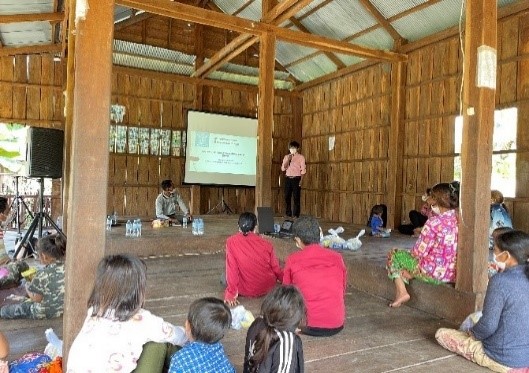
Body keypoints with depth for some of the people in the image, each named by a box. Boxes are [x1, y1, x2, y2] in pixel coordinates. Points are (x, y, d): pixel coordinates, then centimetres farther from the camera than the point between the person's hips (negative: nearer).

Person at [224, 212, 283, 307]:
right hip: (267, 288, 1)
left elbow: (231, 268, -17)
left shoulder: (231, 241, -13)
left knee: (226, 276, 27)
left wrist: (231, 293, -11)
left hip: (244, 290, -1)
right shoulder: (266, 244, -9)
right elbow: (276, 269, -2)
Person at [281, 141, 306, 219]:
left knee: (296, 197, -5)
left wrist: (301, 180, -11)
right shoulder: (286, 157, 12)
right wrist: (288, 160, -8)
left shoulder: (301, 157, 2)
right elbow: (283, 168, 5)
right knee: (287, 197, 4)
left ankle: (296, 215, 1)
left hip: (296, 178, -4)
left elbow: (303, 170, -2)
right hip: (288, 178, 4)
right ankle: (288, 214, 13)